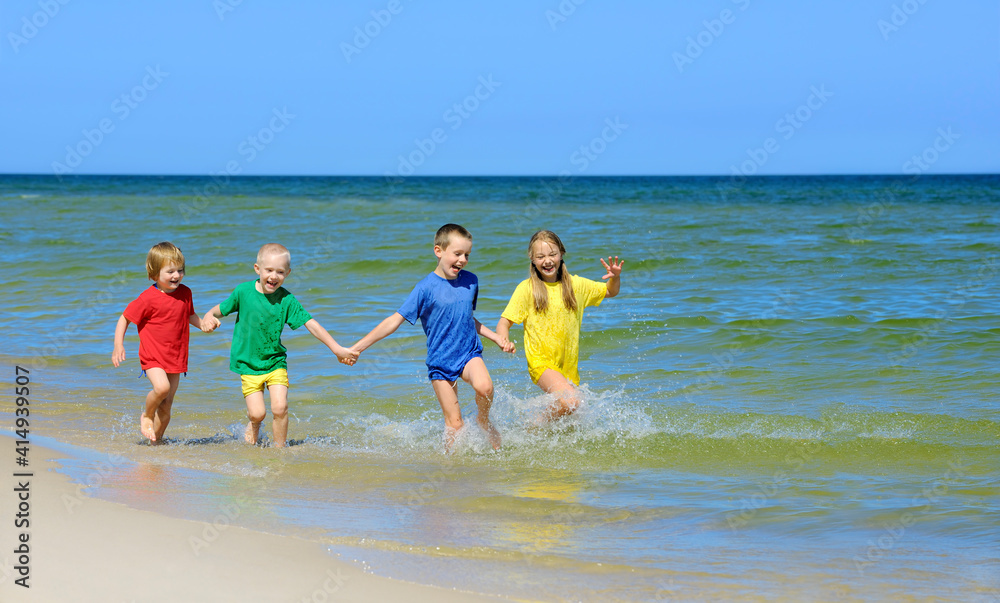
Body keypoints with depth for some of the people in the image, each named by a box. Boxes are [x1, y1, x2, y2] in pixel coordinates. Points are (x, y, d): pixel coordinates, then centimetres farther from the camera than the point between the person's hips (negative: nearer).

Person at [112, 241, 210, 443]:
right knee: (161, 387, -29)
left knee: (166, 406, 6)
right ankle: (146, 415, 0)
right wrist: (118, 346, -15)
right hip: (152, 357, -5)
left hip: (175, 358, 5)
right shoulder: (149, 298, -15)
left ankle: (155, 441, 23)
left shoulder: (185, 293, 3)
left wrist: (203, 324, 6)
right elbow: (124, 319, -6)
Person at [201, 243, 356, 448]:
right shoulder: (243, 291, -9)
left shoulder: (286, 299, -9)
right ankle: (253, 424, 30)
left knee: (280, 408, -13)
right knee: (258, 413, -7)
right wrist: (210, 316, -18)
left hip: (276, 362, 1)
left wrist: (337, 348, -12)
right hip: (248, 363, -1)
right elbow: (222, 309, 5)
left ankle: (279, 448, 10)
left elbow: (311, 324, -8)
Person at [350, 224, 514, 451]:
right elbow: (395, 320, -9)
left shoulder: (470, 281, 5)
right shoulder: (426, 288, -10)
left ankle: (484, 420, 0)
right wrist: (356, 347, -12)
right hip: (440, 362, -2)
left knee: (484, 386, -29)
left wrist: (497, 338, 19)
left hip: (469, 354, 3)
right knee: (454, 423, -6)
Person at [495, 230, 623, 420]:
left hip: (569, 366, 5)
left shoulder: (575, 285, 6)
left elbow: (610, 292, 20)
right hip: (541, 362, -5)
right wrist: (504, 340, -27)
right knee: (570, 401, -28)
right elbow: (504, 322, -5)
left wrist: (615, 277, -2)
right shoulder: (527, 288, -5)